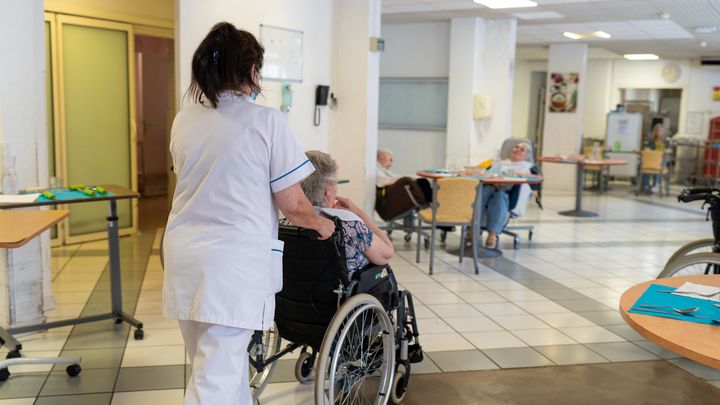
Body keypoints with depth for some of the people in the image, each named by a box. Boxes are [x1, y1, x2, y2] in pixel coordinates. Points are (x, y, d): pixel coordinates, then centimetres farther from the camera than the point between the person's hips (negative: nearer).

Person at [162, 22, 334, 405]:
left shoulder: (184, 121, 9)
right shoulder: (266, 120, -8)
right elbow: (292, 205, -6)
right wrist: (322, 224, 15)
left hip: (184, 258, 6)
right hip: (233, 262, -6)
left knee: (224, 363, 21)